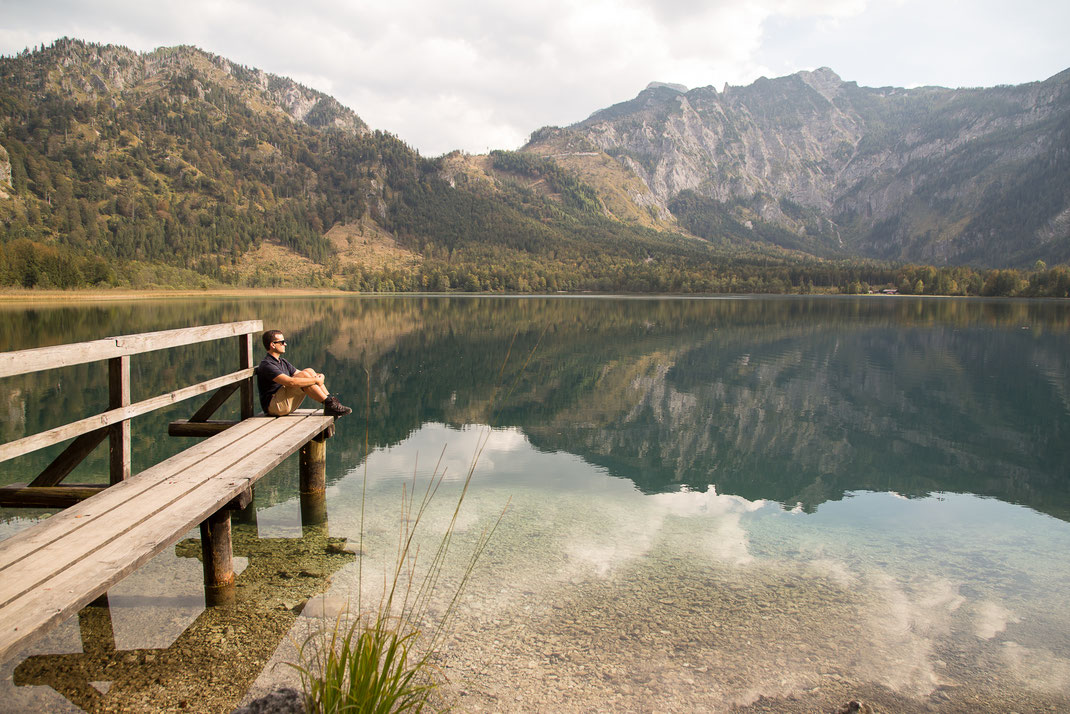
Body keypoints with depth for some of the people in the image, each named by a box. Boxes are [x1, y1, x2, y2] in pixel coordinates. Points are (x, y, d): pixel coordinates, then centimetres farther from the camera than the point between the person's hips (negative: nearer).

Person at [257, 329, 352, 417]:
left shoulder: (282, 361, 17)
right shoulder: (266, 365, -16)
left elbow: (300, 373, 17)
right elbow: (290, 382, -29)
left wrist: (317, 376, -6)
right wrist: (315, 380, -21)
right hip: (274, 406, -9)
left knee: (309, 371, -4)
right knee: (304, 375, -23)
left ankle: (331, 400, -11)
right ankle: (329, 404, -19)